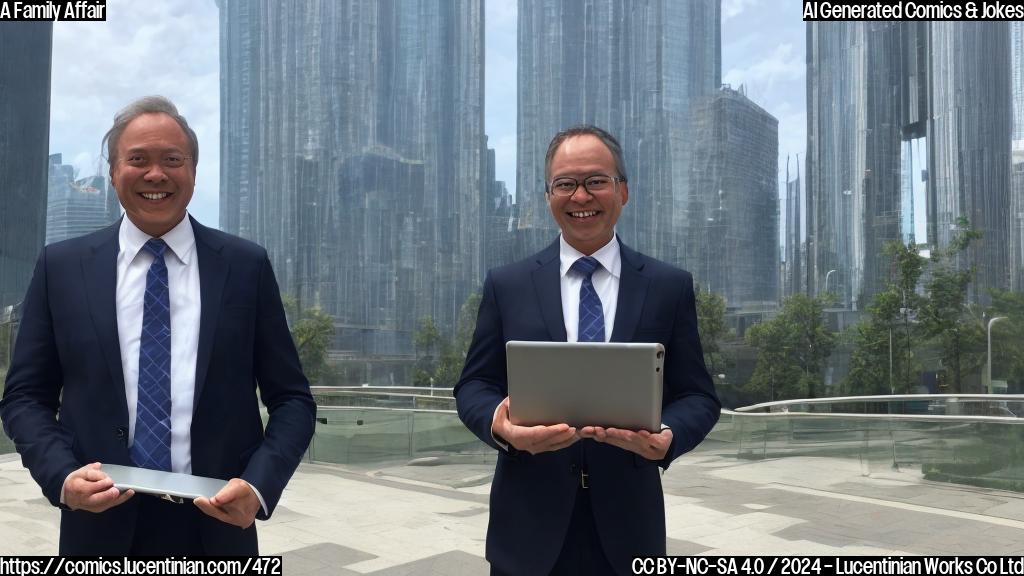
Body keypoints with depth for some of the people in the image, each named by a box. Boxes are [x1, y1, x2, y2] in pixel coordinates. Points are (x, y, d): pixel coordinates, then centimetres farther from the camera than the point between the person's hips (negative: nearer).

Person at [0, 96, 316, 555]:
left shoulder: (246, 265, -1)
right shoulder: (61, 267, 2)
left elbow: (291, 398, 0)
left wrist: (260, 486, -16)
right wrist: (62, 475, -13)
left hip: (216, 524, 0)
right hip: (101, 524, 1)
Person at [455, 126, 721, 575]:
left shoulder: (670, 287, 2)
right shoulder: (506, 285, 2)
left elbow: (697, 395, 2)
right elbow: (473, 385, 2)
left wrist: (667, 437, -20)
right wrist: (500, 425, -20)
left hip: (626, 526, 1)